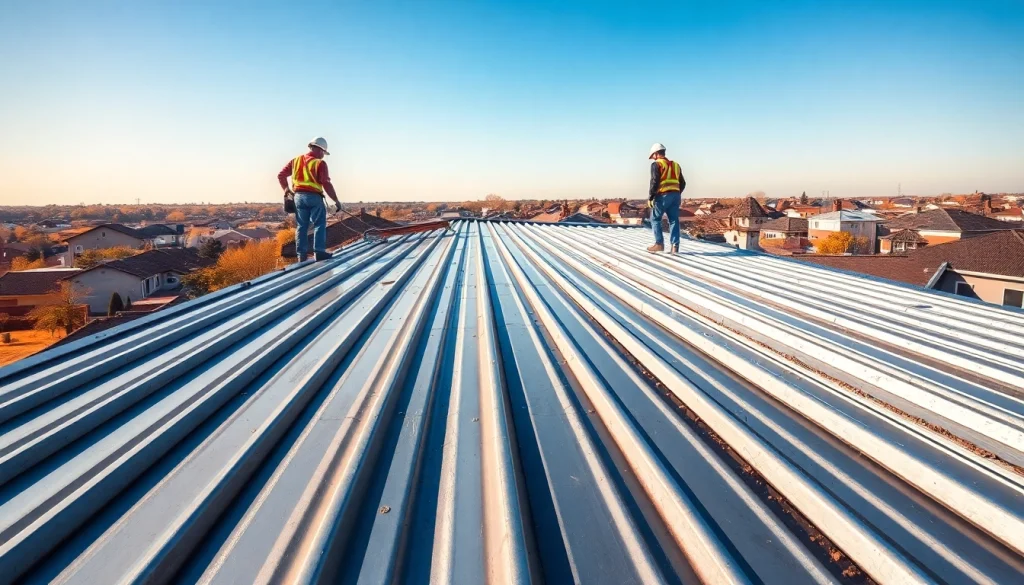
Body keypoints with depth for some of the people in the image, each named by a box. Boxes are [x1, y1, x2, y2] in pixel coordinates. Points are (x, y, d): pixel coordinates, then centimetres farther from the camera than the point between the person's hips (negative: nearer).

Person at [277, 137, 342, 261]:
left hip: (299, 197, 5)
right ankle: (319, 251, -5)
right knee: (319, 224, 1)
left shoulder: (296, 160, 10)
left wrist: (286, 188, 26)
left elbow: (281, 175, 10)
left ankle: (301, 254, 9)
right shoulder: (320, 163, -7)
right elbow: (326, 184, -13)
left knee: (301, 226, 10)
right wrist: (336, 201, -9)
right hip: (314, 197, -5)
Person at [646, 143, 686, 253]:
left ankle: (659, 244, 3)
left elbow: (654, 182, -13)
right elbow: (682, 183, 18)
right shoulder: (675, 165, 18)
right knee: (674, 220, 5)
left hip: (663, 196, -6)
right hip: (676, 196, 6)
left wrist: (650, 197, -8)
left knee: (655, 219, 7)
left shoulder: (656, 165, -3)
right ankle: (675, 246, -1)